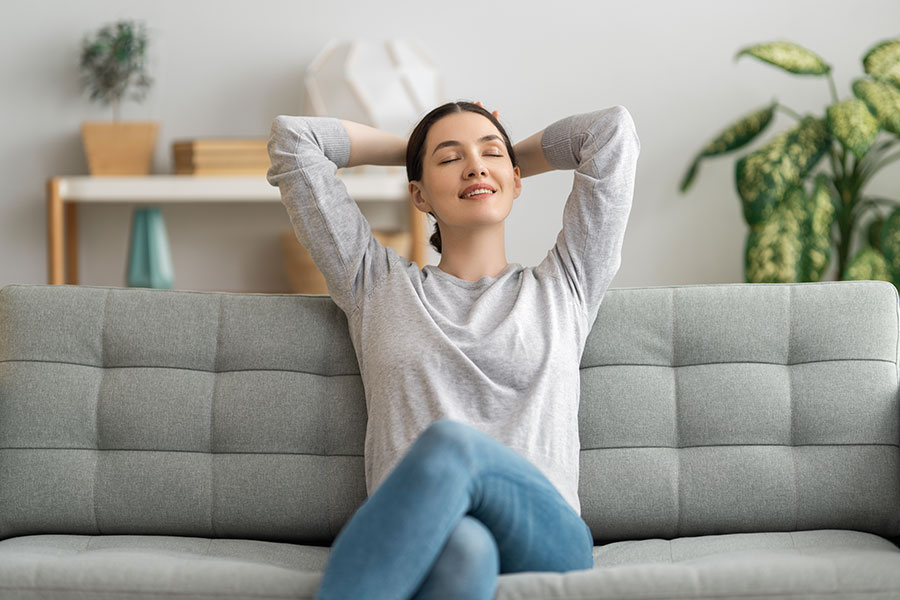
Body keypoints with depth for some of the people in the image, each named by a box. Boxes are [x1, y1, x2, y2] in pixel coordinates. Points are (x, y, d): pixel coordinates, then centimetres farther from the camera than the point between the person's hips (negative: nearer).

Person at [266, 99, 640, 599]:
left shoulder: (564, 287, 25)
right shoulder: (378, 286, 25)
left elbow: (614, 130, 25)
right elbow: (293, 137, 27)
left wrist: (517, 157, 39)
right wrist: (408, 146, 39)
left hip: (547, 538, 0)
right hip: (416, 542, 0)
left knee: (451, 442, -37)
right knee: (463, 546, -41)